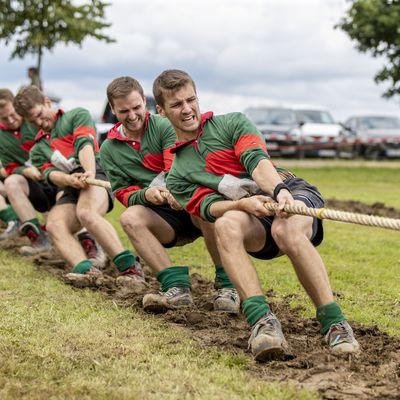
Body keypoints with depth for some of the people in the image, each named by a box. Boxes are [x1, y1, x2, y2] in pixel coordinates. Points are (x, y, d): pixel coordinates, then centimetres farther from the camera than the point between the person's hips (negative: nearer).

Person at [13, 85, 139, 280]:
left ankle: (129, 267, -43)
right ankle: (85, 269, -47)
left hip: (95, 175, -5)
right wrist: (69, 180, -18)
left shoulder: (77, 116, 16)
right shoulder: (38, 150, 28)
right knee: (54, 224, -27)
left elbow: (85, 143, -4)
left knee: (86, 212, -36)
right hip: (70, 191, 5)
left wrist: (89, 173, -25)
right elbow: (50, 173, 7)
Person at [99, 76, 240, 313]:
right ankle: (177, 287, -33)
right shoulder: (109, 150, 7)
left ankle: (227, 284, -25)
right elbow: (125, 195, 1)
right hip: (166, 220, 3)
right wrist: (145, 194, -22)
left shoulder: (165, 127, -3)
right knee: (130, 218, -27)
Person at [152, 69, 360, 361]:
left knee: (285, 228, -37)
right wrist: (243, 204, -25)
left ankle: (335, 324, -36)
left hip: (296, 195, -1)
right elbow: (209, 207, -2)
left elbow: (257, 161, -7)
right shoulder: (178, 176, 17)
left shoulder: (233, 123, 13)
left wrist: (280, 190, -29)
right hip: (257, 226, 1)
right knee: (226, 225, -34)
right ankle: (262, 320, -47)